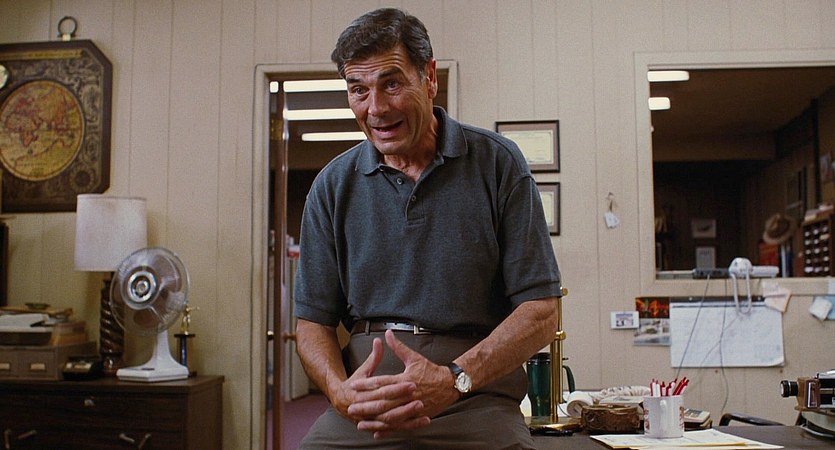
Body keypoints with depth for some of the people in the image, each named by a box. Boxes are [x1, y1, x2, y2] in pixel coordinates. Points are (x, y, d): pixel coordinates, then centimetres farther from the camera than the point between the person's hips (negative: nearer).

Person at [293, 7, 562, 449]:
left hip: (475, 401, -1)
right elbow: (313, 319, 10)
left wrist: (453, 380, -17)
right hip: (362, 411, 1)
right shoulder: (333, 185, 9)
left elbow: (540, 312, -2)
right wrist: (339, 390, -11)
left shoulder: (497, 164, 1)